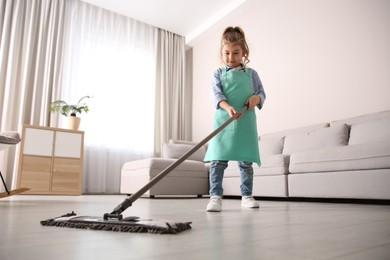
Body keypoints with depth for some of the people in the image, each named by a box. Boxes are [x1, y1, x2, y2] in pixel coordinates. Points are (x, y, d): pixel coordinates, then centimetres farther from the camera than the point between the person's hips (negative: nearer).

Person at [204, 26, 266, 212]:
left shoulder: (251, 74, 14)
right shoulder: (218, 74, 9)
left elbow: (262, 93, 15)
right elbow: (216, 94, -6)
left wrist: (256, 98, -10)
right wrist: (228, 108, -25)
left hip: (246, 123, 2)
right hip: (223, 121, -1)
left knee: (246, 162, 7)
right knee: (218, 161, -6)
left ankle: (246, 196, 20)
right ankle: (215, 196, 2)